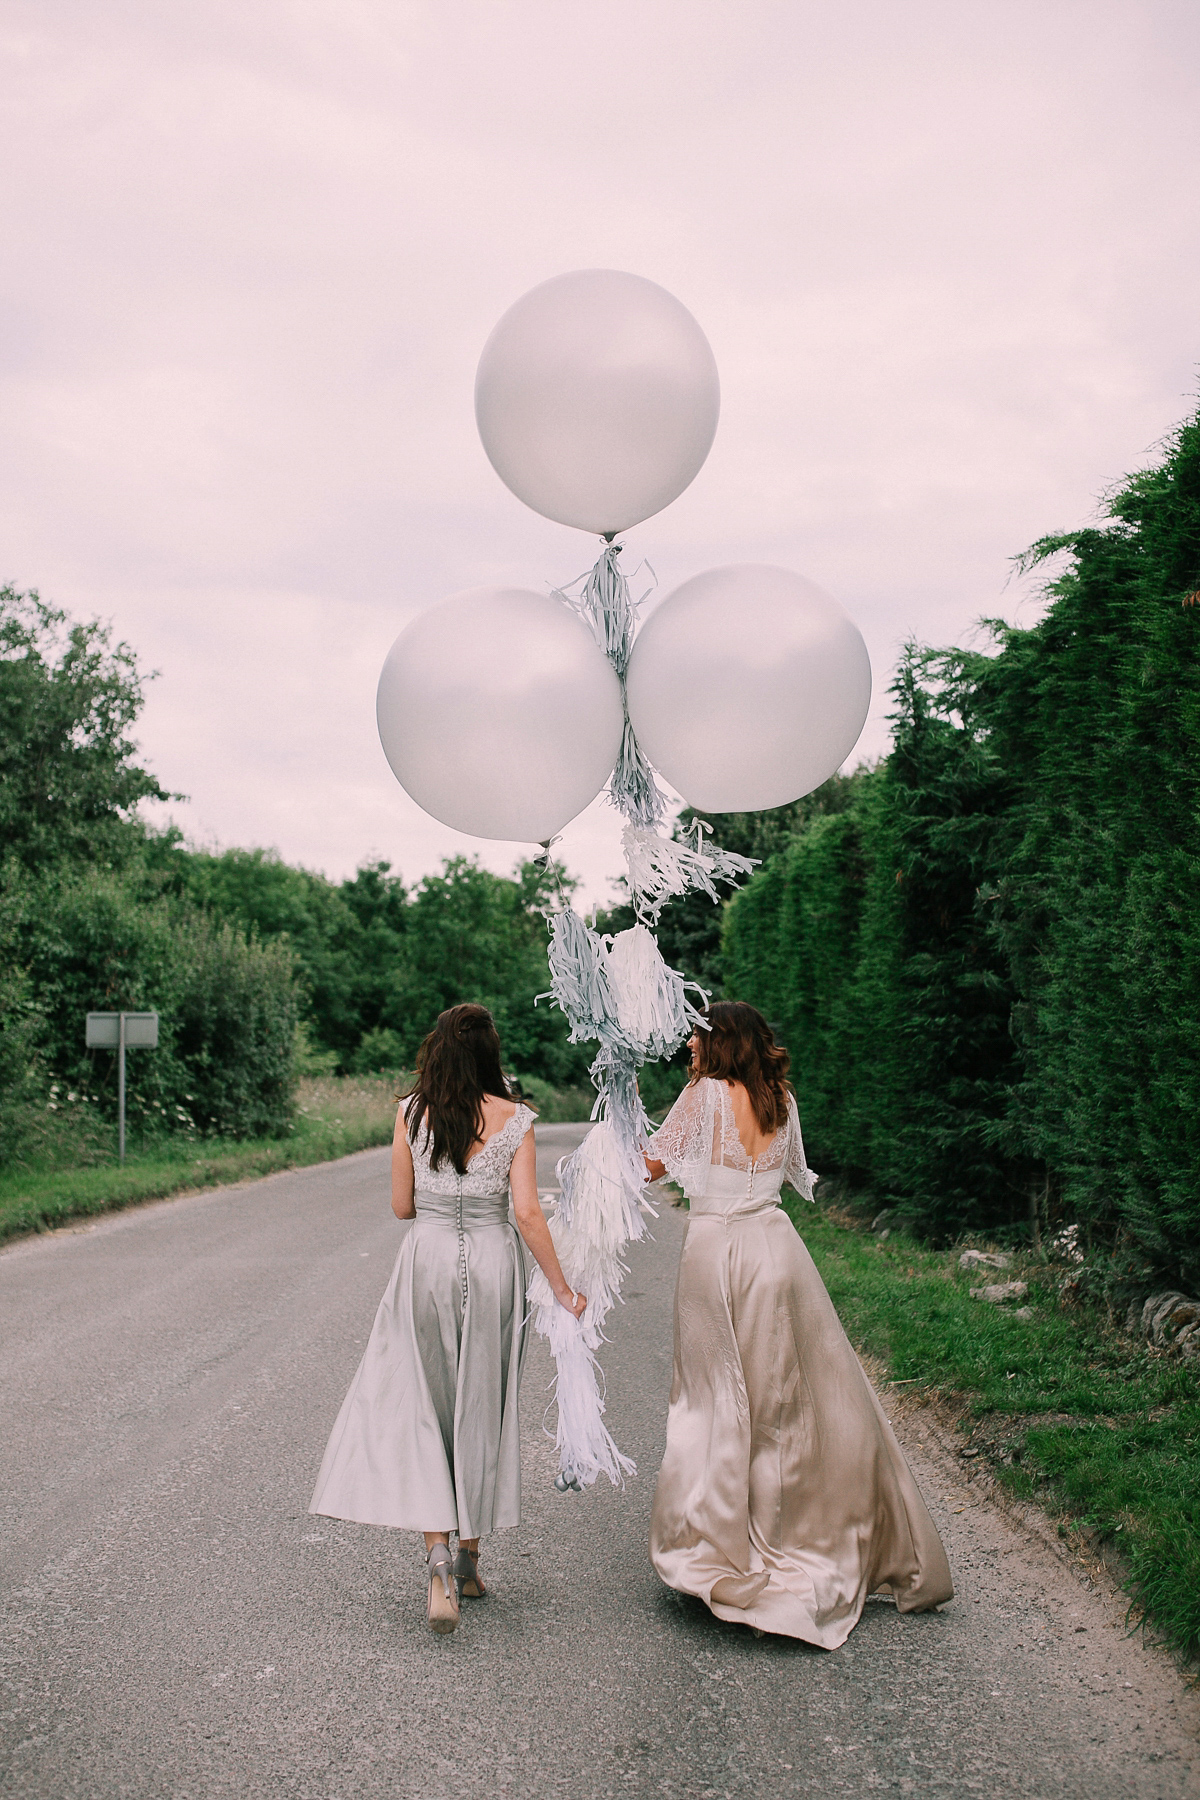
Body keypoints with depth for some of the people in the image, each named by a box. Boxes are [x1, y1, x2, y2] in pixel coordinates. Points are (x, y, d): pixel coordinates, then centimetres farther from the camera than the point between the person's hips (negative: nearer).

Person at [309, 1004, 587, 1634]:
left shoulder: (412, 1113, -3)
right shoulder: (515, 1119, -6)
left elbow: (401, 1206, 2)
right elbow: (528, 1213, -10)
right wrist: (561, 1289, -2)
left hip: (427, 1262, 0)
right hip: (492, 1263, 1)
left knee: (419, 1405, 6)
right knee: (480, 1409, 14)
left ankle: (439, 1561, -10)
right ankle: (469, 1561, 25)